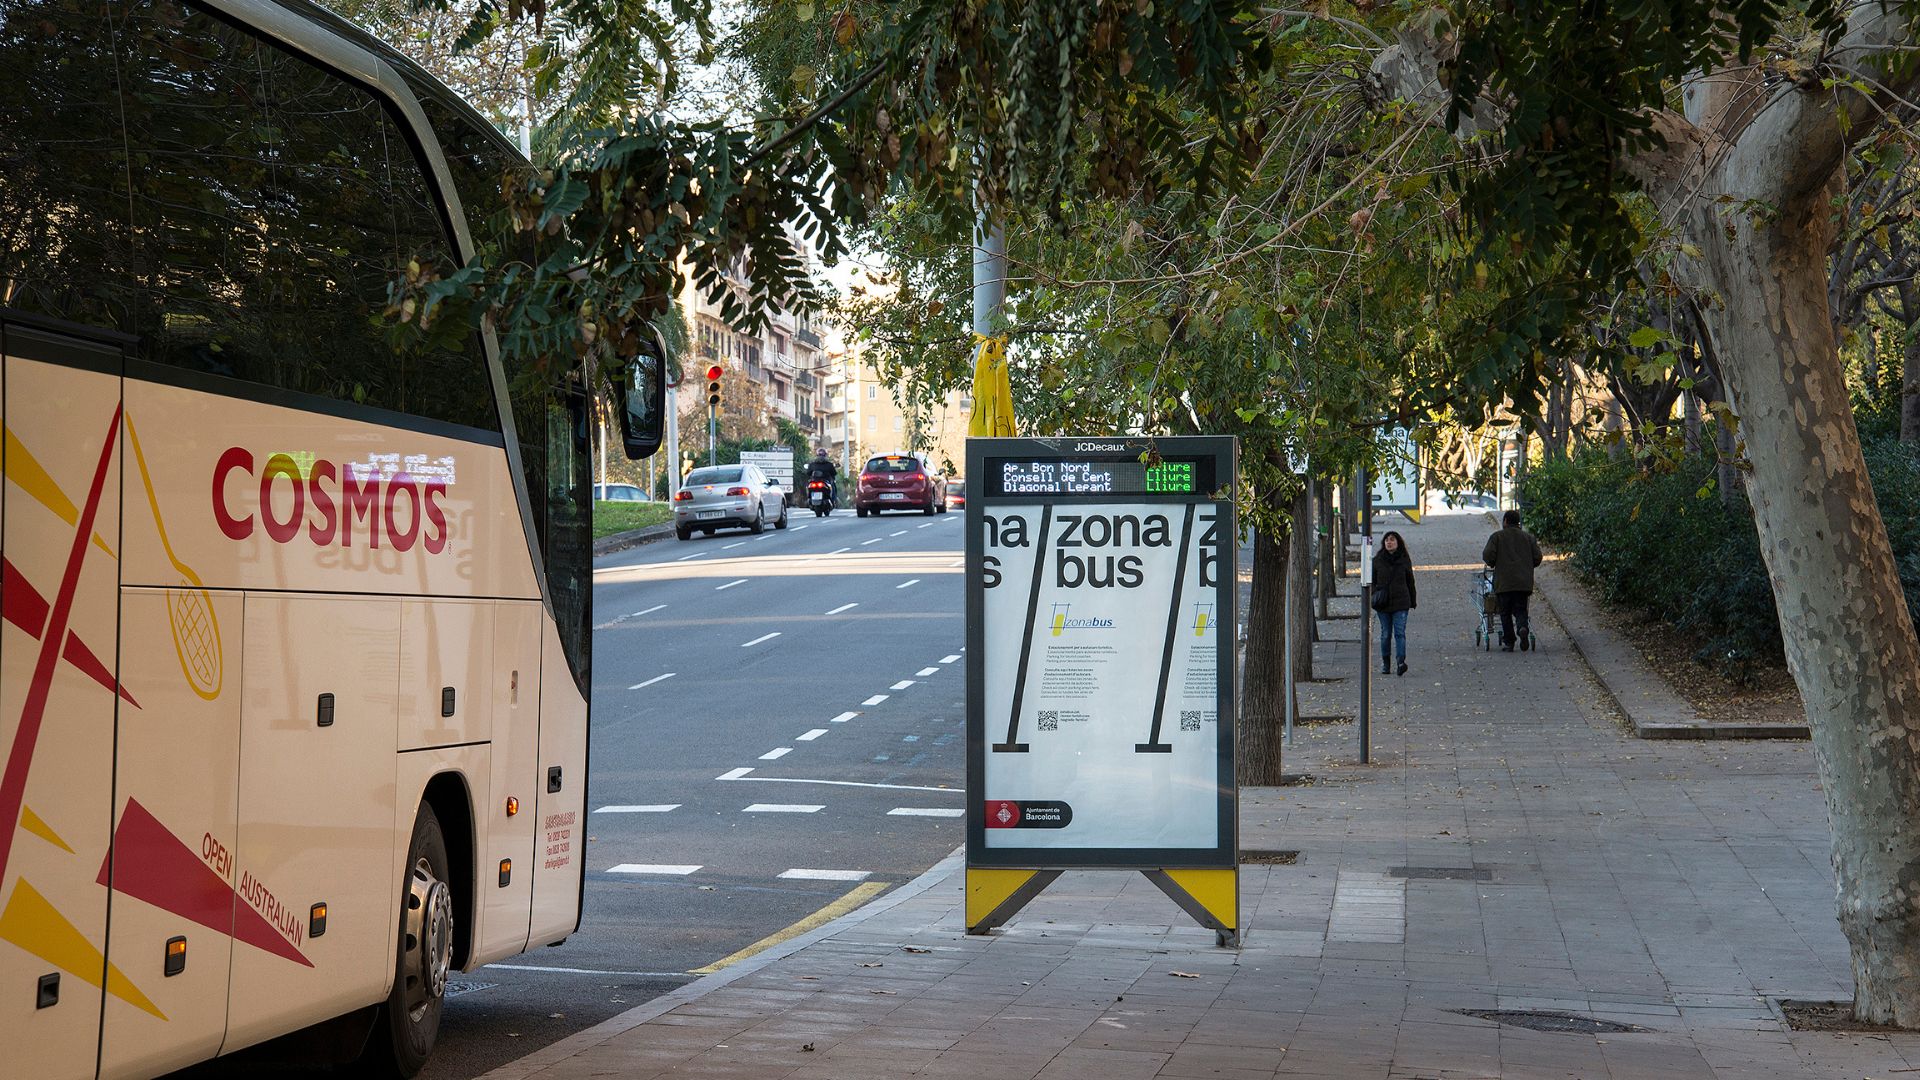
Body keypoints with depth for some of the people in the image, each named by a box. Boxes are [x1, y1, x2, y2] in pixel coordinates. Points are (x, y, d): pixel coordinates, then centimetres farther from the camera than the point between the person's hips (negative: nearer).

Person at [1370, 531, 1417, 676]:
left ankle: (1401, 662, -21)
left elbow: (1410, 582, 12)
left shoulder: (1404, 560, 5)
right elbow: (1372, 581, 11)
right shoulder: (1377, 561, 6)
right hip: (1383, 604, 1)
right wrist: (1374, 596, -3)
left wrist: (1413, 601, 12)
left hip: (1401, 603, -1)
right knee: (1385, 634, 6)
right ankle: (1385, 664, 14)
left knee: (1400, 632, -12)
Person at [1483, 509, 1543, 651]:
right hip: (1524, 582, 2)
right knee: (1520, 610, 7)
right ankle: (1523, 628, -23)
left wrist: (1493, 564, 15)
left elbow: (1487, 556, -7)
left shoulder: (1497, 537, 3)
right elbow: (1537, 558, 8)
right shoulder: (1528, 537, 13)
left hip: (1503, 582, -2)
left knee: (1505, 613, 6)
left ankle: (1508, 642, 3)